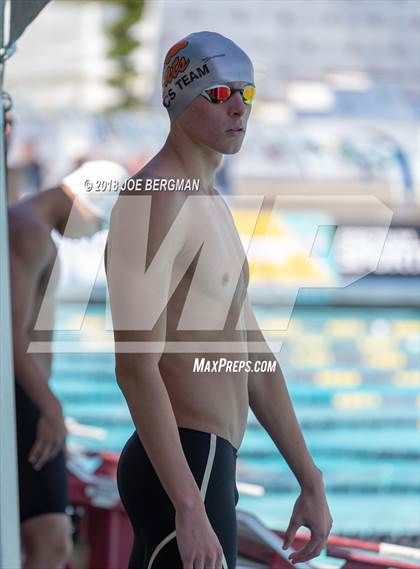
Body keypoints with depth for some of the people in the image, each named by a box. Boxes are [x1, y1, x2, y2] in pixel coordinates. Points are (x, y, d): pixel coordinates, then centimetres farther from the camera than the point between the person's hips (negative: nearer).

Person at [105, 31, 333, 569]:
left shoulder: (208, 205, 19)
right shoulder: (154, 200, -14)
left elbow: (253, 357, 22)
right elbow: (136, 367, -22)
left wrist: (310, 481, 19)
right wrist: (190, 508, -28)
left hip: (206, 466, 11)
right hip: (182, 472, -11)